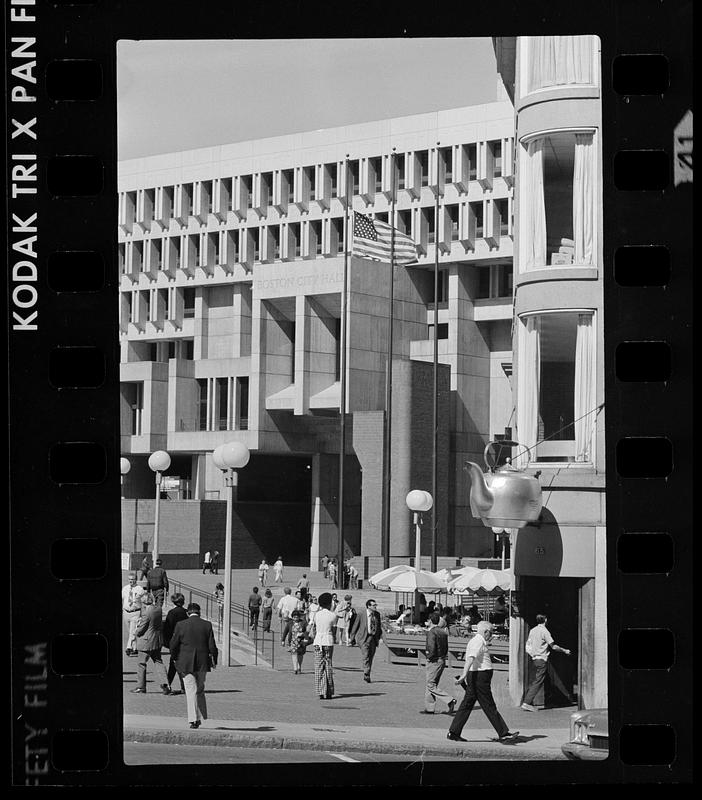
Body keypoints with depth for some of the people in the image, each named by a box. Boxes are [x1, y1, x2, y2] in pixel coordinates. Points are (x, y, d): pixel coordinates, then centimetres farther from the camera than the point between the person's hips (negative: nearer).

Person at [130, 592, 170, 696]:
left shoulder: (147, 614, -23)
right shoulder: (158, 608, 1)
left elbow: (140, 630, -17)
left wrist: (137, 630, 6)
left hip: (147, 642, -8)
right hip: (157, 641, 8)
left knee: (141, 664, 6)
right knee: (158, 662, 12)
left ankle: (141, 687, 14)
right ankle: (164, 684, 1)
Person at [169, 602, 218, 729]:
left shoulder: (180, 625, -5)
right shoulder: (207, 625, -2)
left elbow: (173, 645, -2)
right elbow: (212, 646, -3)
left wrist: (175, 658, 15)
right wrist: (214, 660, 11)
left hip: (186, 663, -2)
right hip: (202, 663, 2)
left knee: (191, 691, 1)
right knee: (200, 690, 16)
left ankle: (193, 719, -6)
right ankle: (199, 718, 19)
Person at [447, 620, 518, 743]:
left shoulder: (473, 640, 19)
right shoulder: (479, 641, -13)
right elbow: (471, 658, -27)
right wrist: (464, 674, -36)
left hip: (474, 677, 10)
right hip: (480, 677, -10)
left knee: (467, 705, 9)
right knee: (490, 707, -4)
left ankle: (453, 733, 7)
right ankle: (503, 733, 1)